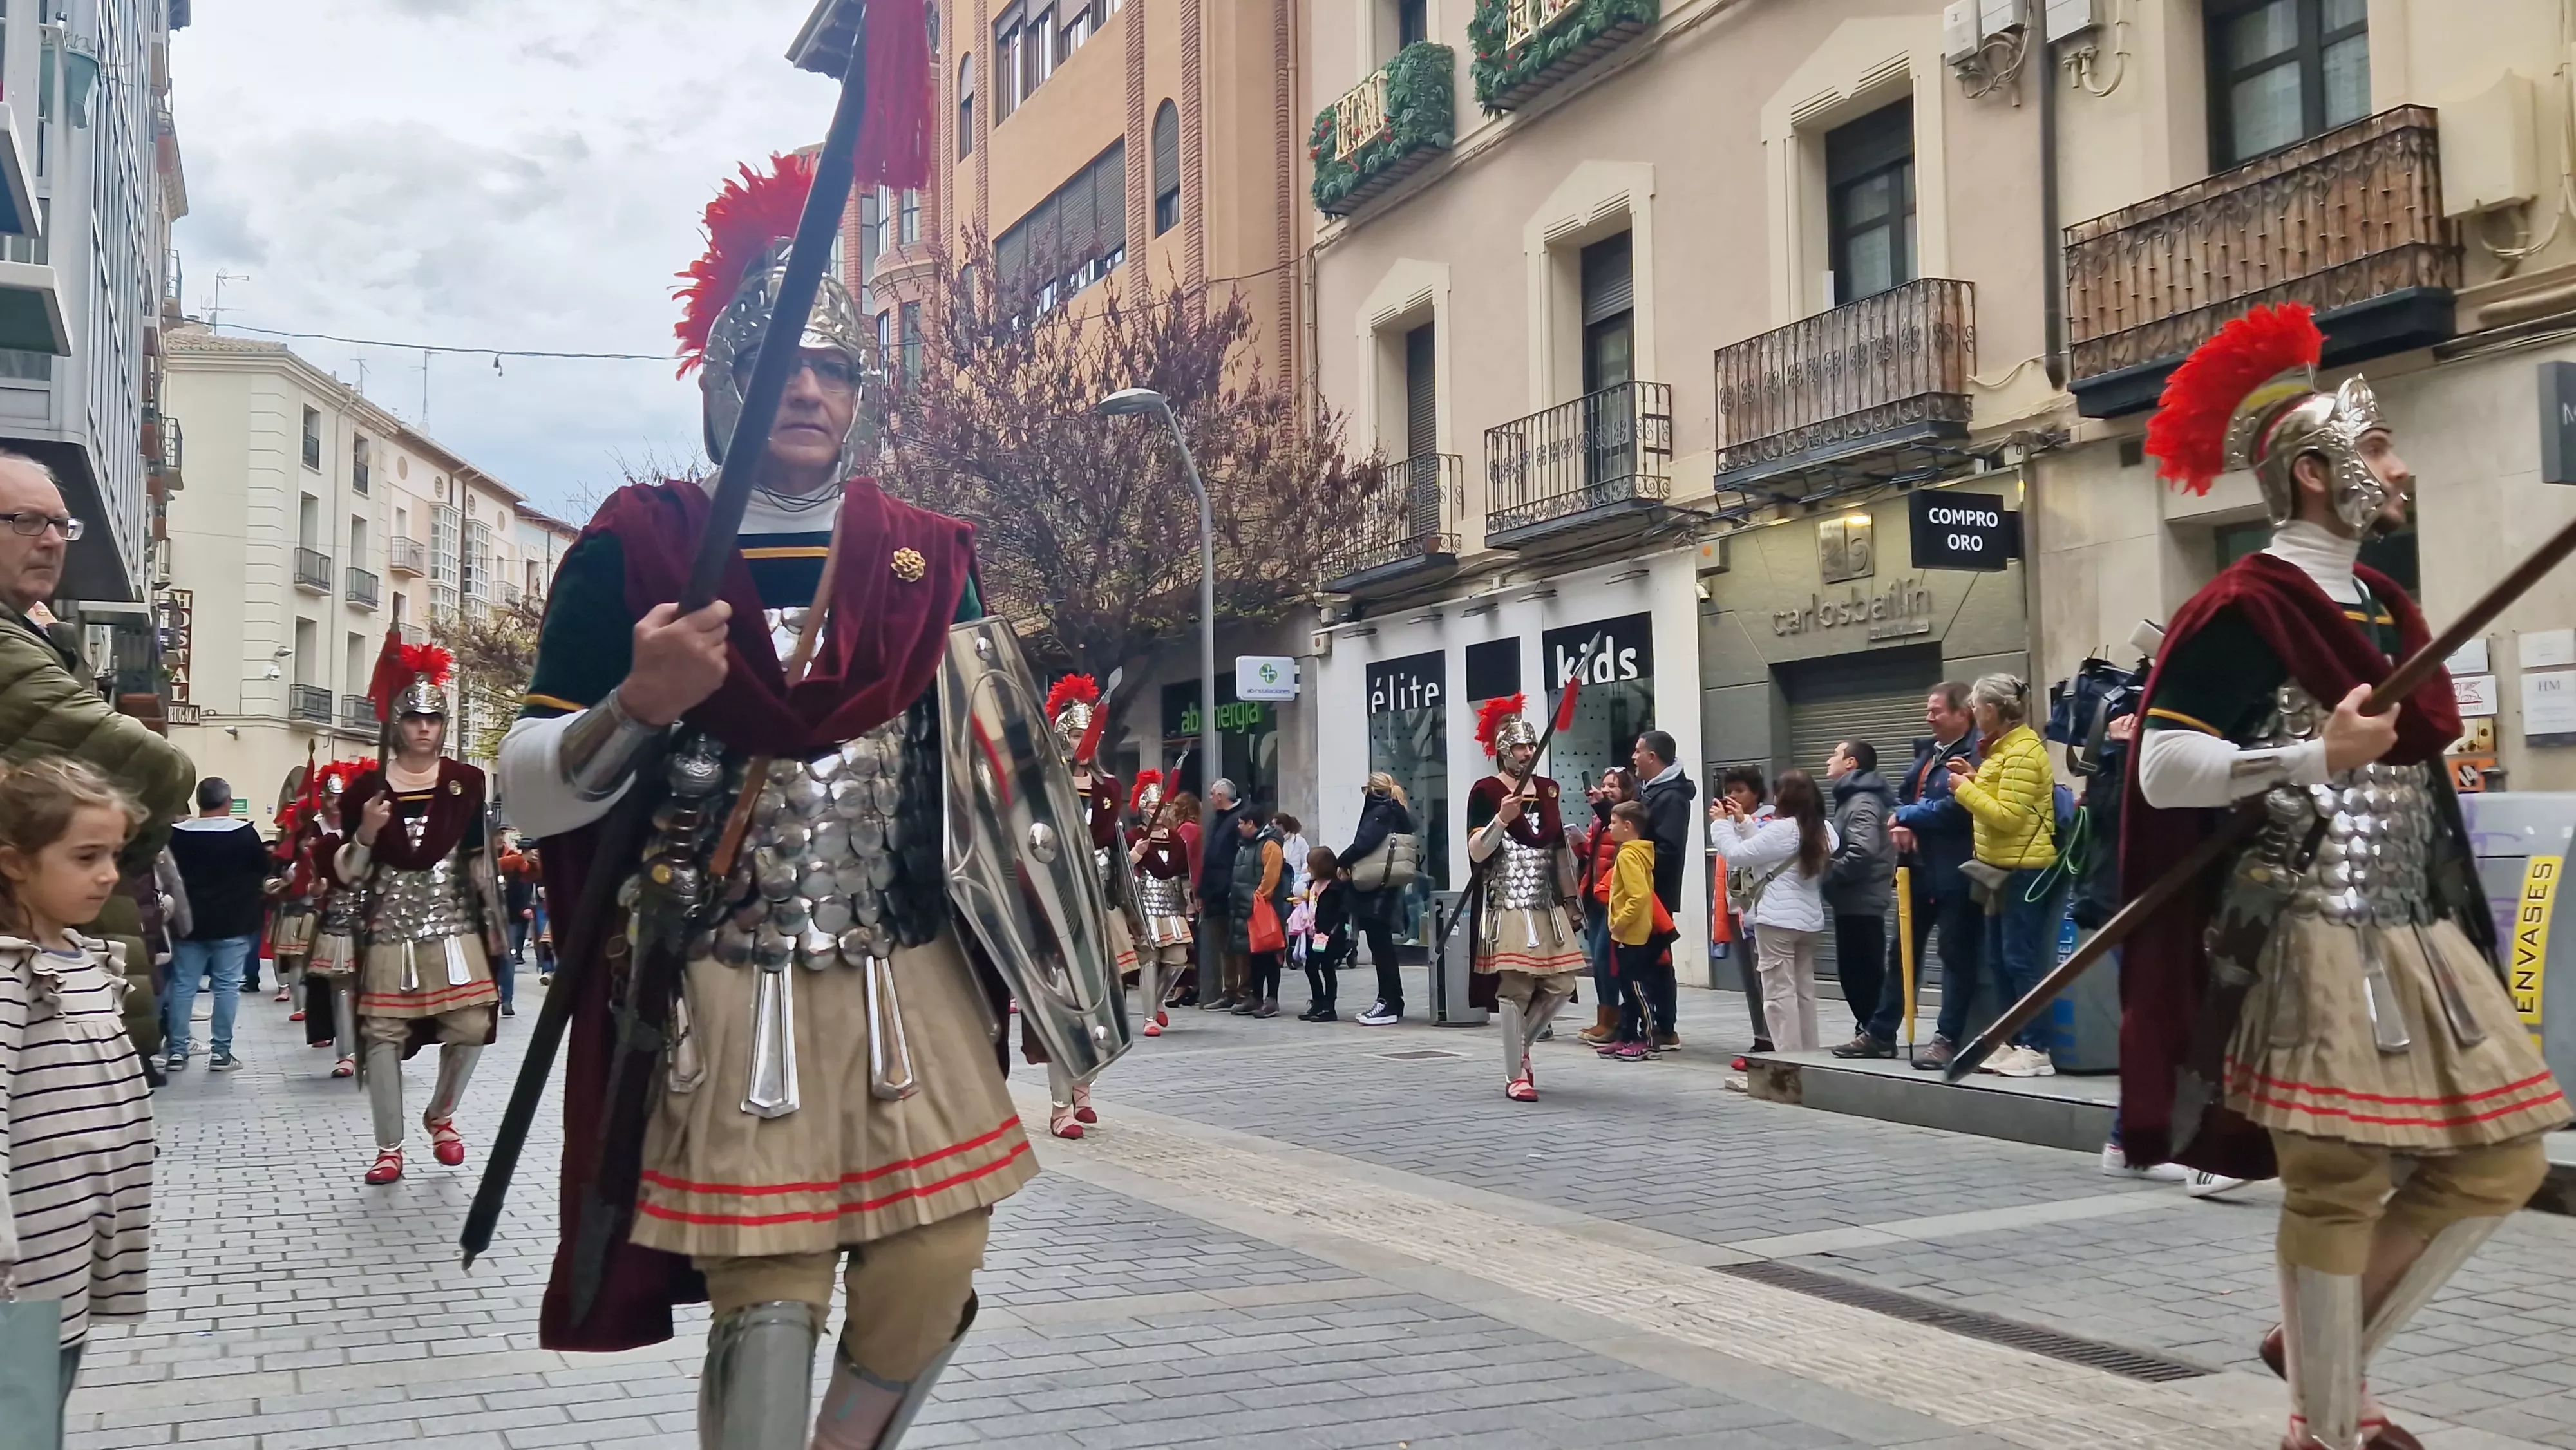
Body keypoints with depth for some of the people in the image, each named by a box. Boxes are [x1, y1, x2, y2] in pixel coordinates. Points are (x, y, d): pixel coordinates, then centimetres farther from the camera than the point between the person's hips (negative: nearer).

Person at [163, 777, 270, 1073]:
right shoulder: (244, 832, -9)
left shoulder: (177, 834, -4)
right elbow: (263, 869, 3)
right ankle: (220, 1052, 1)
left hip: (190, 922, 2)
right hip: (233, 924, -2)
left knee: (183, 985, 8)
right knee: (227, 985, 2)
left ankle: (177, 1051, 8)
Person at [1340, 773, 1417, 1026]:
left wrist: (1343, 862, -7)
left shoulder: (1380, 812, -12)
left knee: (1380, 946, -7)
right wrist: (1350, 863, 10)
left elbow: (1364, 843, -23)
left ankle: (1389, 1004, -7)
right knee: (1383, 946, 13)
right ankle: (1391, 1001, 18)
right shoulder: (1398, 813, 16)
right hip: (1387, 890, 10)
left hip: (1375, 892, -10)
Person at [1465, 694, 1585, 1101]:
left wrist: (1571, 900, 19)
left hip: (1547, 904, 6)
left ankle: (1521, 1048, 26)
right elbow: (1476, 853, -12)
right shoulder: (1486, 791, -5)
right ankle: (1515, 1075, 2)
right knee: (1514, 986, -8)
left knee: (1561, 984, 3)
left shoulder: (1547, 789, 13)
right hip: (1506, 905, -6)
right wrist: (1501, 819, -27)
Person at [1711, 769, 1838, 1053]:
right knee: (1804, 990, 14)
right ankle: (1808, 1054, 18)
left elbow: (1737, 855, -10)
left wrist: (1723, 823, 4)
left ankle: (1788, 1057, -6)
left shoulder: (1782, 829, -14)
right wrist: (1744, 822, 18)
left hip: (1778, 920, -8)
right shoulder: (1821, 830, 10)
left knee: (1780, 992, -5)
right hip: (1809, 920, 8)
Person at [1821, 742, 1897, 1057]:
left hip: (1860, 901, -10)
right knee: (1853, 971, 12)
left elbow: (1862, 852, -26)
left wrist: (1828, 875, -16)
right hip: (1856, 901, 10)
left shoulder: (1863, 803, -14)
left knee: (1864, 971, -6)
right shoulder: (1854, 798, 18)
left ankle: (1877, 1036, -3)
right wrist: (1829, 873, 8)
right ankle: (1871, 1032, 16)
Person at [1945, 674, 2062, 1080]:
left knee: (2021, 959, -8)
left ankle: (2036, 1049, -4)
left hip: (2024, 868, -11)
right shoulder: (2004, 747, 16)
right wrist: (1975, 779, 6)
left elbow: (2008, 815, -21)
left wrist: (1965, 789, -13)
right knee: (1999, 959, 12)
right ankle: (2013, 1042, 17)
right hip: (2004, 868, 11)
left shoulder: (2023, 752, -16)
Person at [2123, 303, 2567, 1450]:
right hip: (2317, 939, -9)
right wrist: (2316, 759, -25)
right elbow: (2163, 768, -18)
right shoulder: (2244, 610, -11)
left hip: (2417, 930, 9)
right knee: (2338, 1185, -3)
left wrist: (2450, 921, 21)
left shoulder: (2387, 608, 15)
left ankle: (2326, 1349, 23)